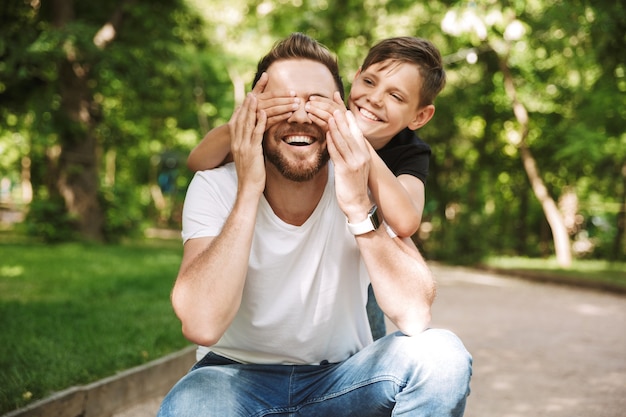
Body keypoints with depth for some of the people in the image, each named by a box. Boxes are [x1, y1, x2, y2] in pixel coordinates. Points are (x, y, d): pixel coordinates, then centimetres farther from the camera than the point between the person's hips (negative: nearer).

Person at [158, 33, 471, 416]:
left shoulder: (366, 185, -10)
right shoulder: (216, 187, -14)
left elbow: (415, 315, -22)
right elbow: (202, 325, -29)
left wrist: (358, 206, -30)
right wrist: (248, 191, -29)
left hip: (342, 377, 2)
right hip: (239, 373, -1)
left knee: (442, 355, -25)